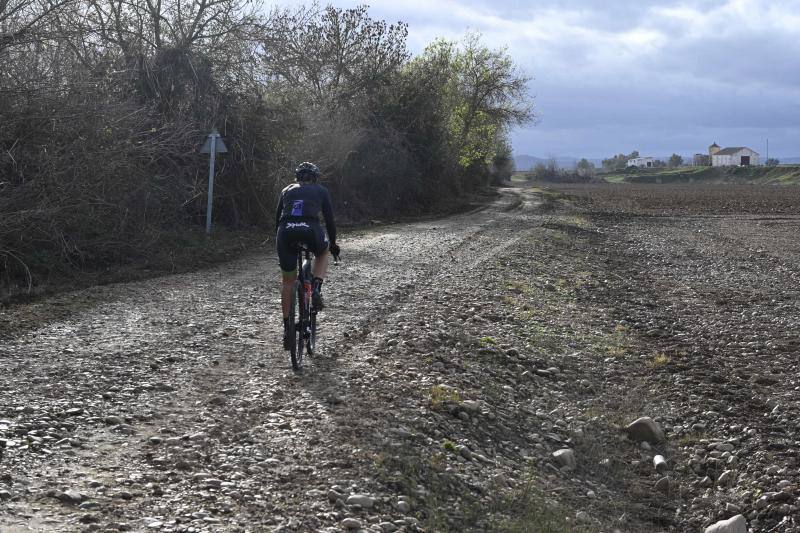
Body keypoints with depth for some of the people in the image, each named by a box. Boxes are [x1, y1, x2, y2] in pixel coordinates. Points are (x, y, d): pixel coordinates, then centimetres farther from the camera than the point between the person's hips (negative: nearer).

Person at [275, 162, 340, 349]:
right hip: (311, 231, -2)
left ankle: (287, 329, 14)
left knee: (287, 281, 16)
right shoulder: (321, 191, 23)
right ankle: (316, 290, 11)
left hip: (286, 232, 2)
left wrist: (282, 241, 41)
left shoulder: (287, 190, 28)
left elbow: (277, 219, 29)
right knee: (322, 253, 35)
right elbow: (329, 219, 21)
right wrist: (333, 243, 34)